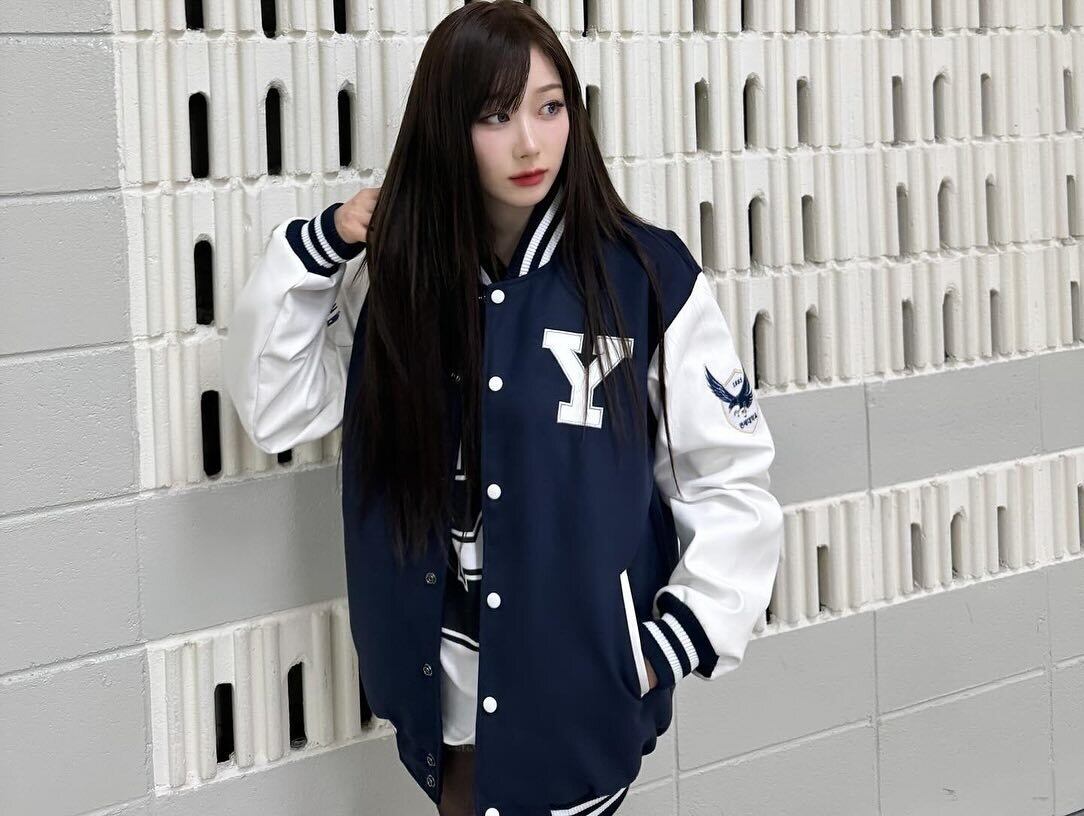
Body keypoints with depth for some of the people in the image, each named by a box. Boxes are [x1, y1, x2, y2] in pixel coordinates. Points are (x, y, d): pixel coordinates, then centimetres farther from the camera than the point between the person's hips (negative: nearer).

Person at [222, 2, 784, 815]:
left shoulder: (649, 277, -11)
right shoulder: (396, 273, 1)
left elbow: (731, 484, -6)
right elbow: (273, 408, 4)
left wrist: (664, 650, -11)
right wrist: (312, 251, -6)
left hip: (578, 685, -3)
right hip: (443, 678, 4)